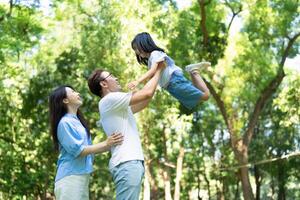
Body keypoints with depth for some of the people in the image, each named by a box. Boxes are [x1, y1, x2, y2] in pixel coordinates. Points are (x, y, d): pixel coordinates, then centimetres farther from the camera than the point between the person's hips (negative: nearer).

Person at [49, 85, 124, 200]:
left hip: (82, 177, 9)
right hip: (70, 177, -9)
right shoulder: (65, 122, -9)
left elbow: (87, 148, 18)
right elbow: (78, 150, -14)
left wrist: (111, 145, 11)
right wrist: (106, 144, -13)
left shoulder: (77, 121, 18)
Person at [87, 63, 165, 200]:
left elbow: (143, 103, 28)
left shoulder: (117, 106, 24)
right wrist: (158, 70, 6)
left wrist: (154, 74, 26)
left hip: (131, 162, 10)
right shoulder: (109, 100, -6)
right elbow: (147, 94, -9)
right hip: (126, 163, -10)